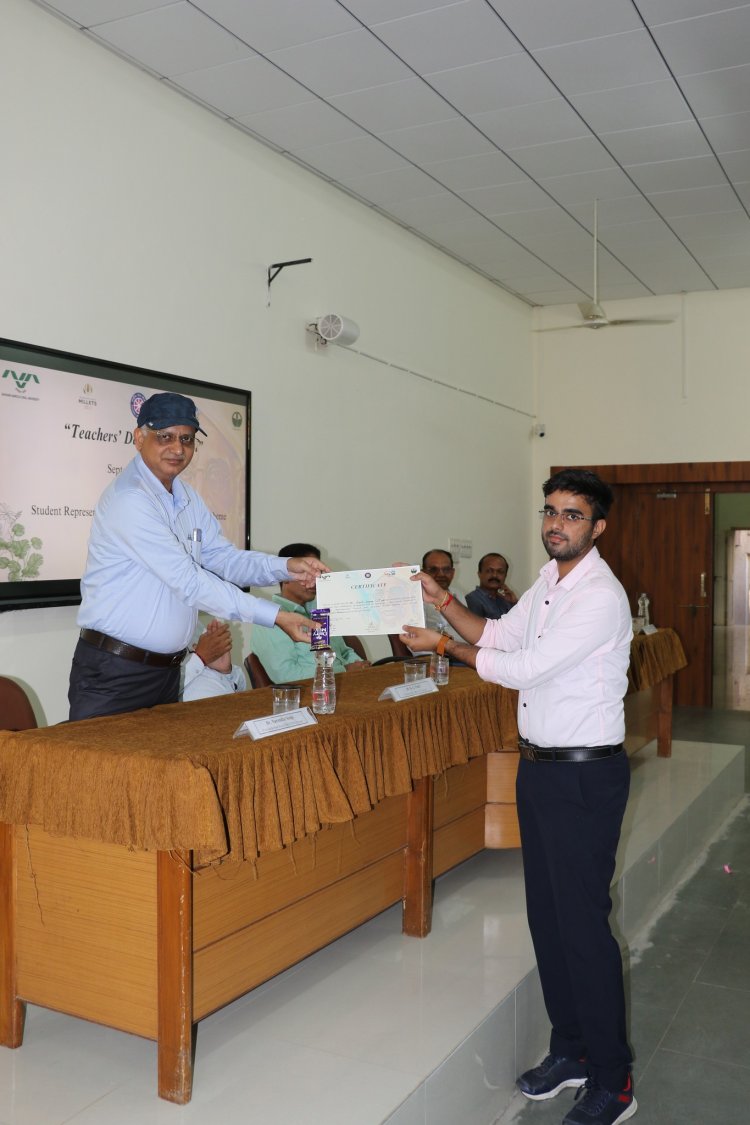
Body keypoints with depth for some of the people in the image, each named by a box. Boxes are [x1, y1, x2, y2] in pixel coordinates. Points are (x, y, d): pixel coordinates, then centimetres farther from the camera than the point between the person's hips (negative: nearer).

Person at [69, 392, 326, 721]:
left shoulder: (187, 498, 11)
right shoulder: (128, 499, -19)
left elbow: (224, 559, 9)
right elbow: (188, 580, -22)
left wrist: (287, 567, -10)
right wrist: (275, 616, -22)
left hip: (168, 669, 8)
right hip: (113, 673, -8)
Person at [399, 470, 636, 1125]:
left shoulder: (600, 597, -19)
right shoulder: (547, 583, 10)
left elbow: (522, 668, -21)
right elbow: (497, 636, 16)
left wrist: (442, 644, -12)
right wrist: (442, 600, 3)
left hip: (584, 776, -9)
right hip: (539, 768, 9)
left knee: (582, 924, -1)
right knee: (546, 916, 16)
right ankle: (570, 1051, 33)